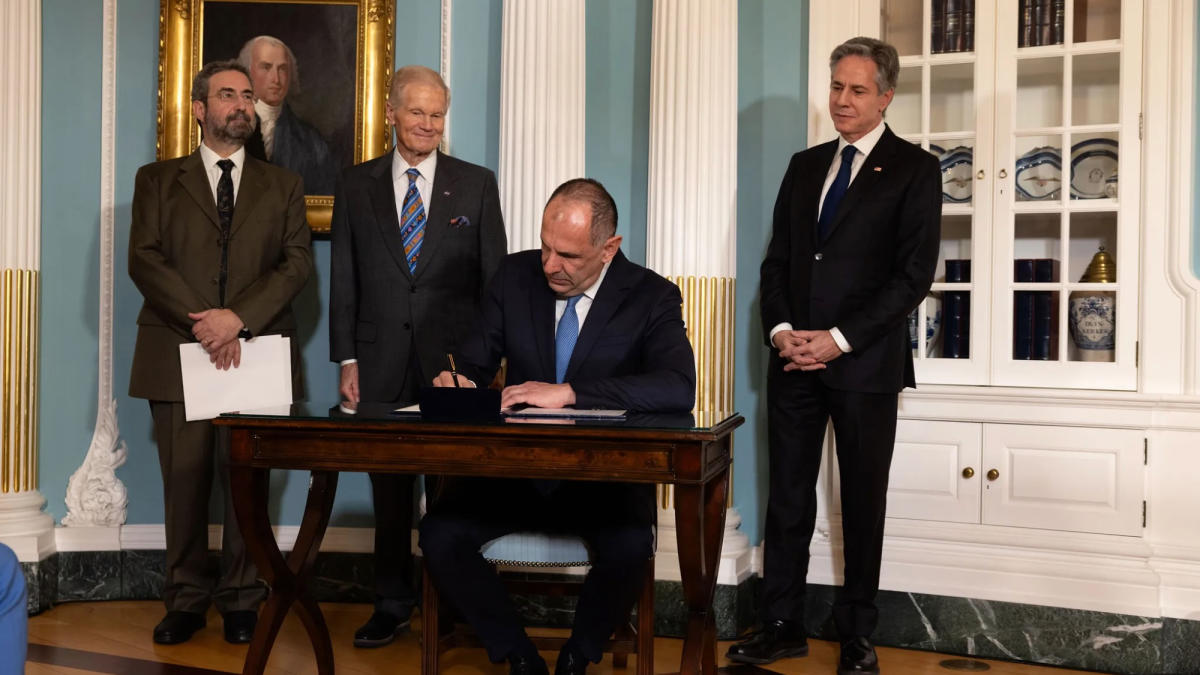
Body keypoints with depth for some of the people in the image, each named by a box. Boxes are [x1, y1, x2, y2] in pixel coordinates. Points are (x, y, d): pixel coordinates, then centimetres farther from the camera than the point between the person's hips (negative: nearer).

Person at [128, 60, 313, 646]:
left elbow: (297, 262, 2)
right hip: (178, 353, 0)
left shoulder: (282, 186, 15)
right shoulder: (157, 180, 13)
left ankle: (241, 599, 11)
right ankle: (186, 601, 13)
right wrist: (202, 320, -13)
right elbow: (144, 260, 0)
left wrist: (239, 317, -13)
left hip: (256, 351, 0)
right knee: (185, 481, 1)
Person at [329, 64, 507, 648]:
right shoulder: (356, 185, 9)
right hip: (381, 366, 2)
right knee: (388, 488, 9)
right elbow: (343, 280, 7)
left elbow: (494, 278, 3)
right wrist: (347, 360, 1)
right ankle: (392, 604, 22)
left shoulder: (476, 184, 6)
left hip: (454, 361, -1)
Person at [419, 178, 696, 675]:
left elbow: (679, 389, -24)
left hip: (603, 479, -3)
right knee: (439, 534, -22)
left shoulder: (651, 298, -7)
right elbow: (476, 362, 9)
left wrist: (568, 393, -32)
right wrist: (459, 381, -17)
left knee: (629, 546, -33)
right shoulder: (515, 276, 4)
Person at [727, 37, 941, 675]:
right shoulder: (804, 165, 14)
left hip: (864, 361, -4)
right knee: (787, 497, 7)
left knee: (862, 502, 8)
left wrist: (838, 339, -14)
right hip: (795, 358, 4)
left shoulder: (914, 169, -1)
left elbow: (913, 274, -9)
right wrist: (780, 329, -4)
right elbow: (777, 258, 14)